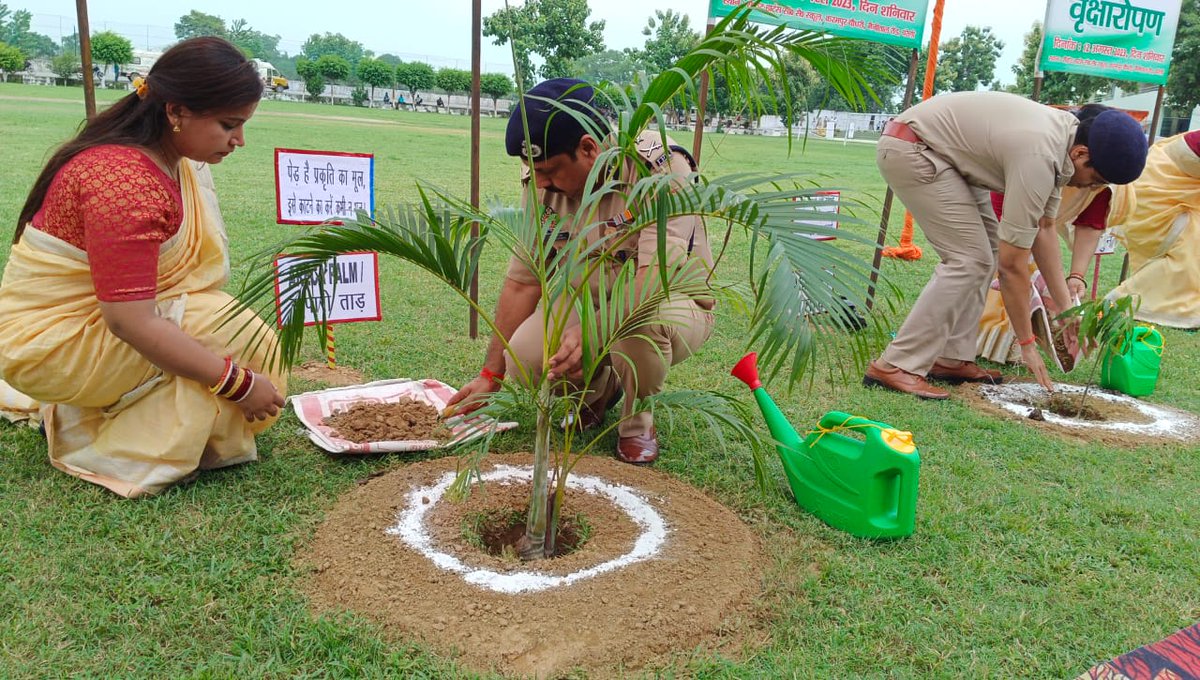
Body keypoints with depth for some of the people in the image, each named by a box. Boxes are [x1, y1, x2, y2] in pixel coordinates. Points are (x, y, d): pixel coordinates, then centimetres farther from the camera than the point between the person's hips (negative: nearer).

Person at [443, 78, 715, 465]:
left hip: (674, 306, -4)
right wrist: (491, 375, -5)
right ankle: (601, 387, 12)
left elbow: (657, 275, -36)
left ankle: (638, 423, -7)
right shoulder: (545, 185, -8)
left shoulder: (660, 167, -25)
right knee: (525, 356, -23)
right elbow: (522, 282, -5)